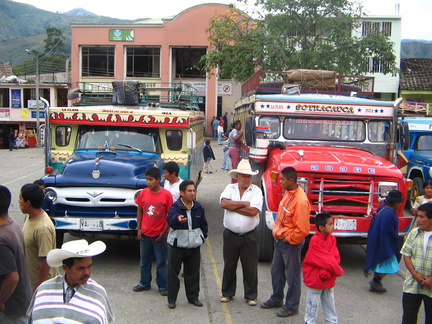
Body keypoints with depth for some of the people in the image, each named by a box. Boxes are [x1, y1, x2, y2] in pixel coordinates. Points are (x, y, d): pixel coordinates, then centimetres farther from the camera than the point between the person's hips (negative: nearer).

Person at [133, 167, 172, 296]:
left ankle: (163, 286, 21)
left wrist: (164, 232, -10)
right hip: (145, 233, 3)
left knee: (161, 262, 8)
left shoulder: (166, 195, -12)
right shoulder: (143, 193, -2)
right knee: (144, 261, 16)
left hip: (159, 235, -3)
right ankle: (144, 283, 32)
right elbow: (140, 211, 7)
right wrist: (139, 229, 1)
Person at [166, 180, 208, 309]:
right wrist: (178, 219, -54)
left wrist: (202, 236, 7)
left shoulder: (198, 207, 4)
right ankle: (171, 299, 16)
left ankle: (193, 297, 26)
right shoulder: (175, 206, -12)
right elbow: (171, 221, -33)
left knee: (193, 272, 12)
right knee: (173, 272, 4)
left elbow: (203, 224, 17)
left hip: (194, 245, 4)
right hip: (177, 246, -4)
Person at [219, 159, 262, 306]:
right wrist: (245, 203, -13)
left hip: (250, 236, -1)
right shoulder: (230, 188, 4)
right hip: (231, 235, 2)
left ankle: (251, 295, 21)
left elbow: (253, 211, -17)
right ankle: (227, 293, 28)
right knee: (229, 266, 12)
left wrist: (233, 206, -11)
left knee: (250, 268, 6)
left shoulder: (256, 191, -2)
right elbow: (224, 203, -15)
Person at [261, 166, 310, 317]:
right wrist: (276, 231, 12)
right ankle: (276, 299, 39)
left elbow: (303, 229, -25)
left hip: (291, 243, -9)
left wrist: (288, 239, -15)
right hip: (279, 240, 9)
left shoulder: (300, 200, -26)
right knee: (276, 271, 21)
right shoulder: (287, 193, 3)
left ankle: (292, 306, 22)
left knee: (292, 275, 7)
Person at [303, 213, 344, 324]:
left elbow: (335, 257, -5)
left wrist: (326, 272, -18)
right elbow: (325, 260, -21)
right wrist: (338, 271, -16)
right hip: (315, 278, -6)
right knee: (313, 302, 7)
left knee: (330, 301, 19)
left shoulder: (332, 239, 0)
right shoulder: (315, 241, -21)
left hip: (329, 278, 6)